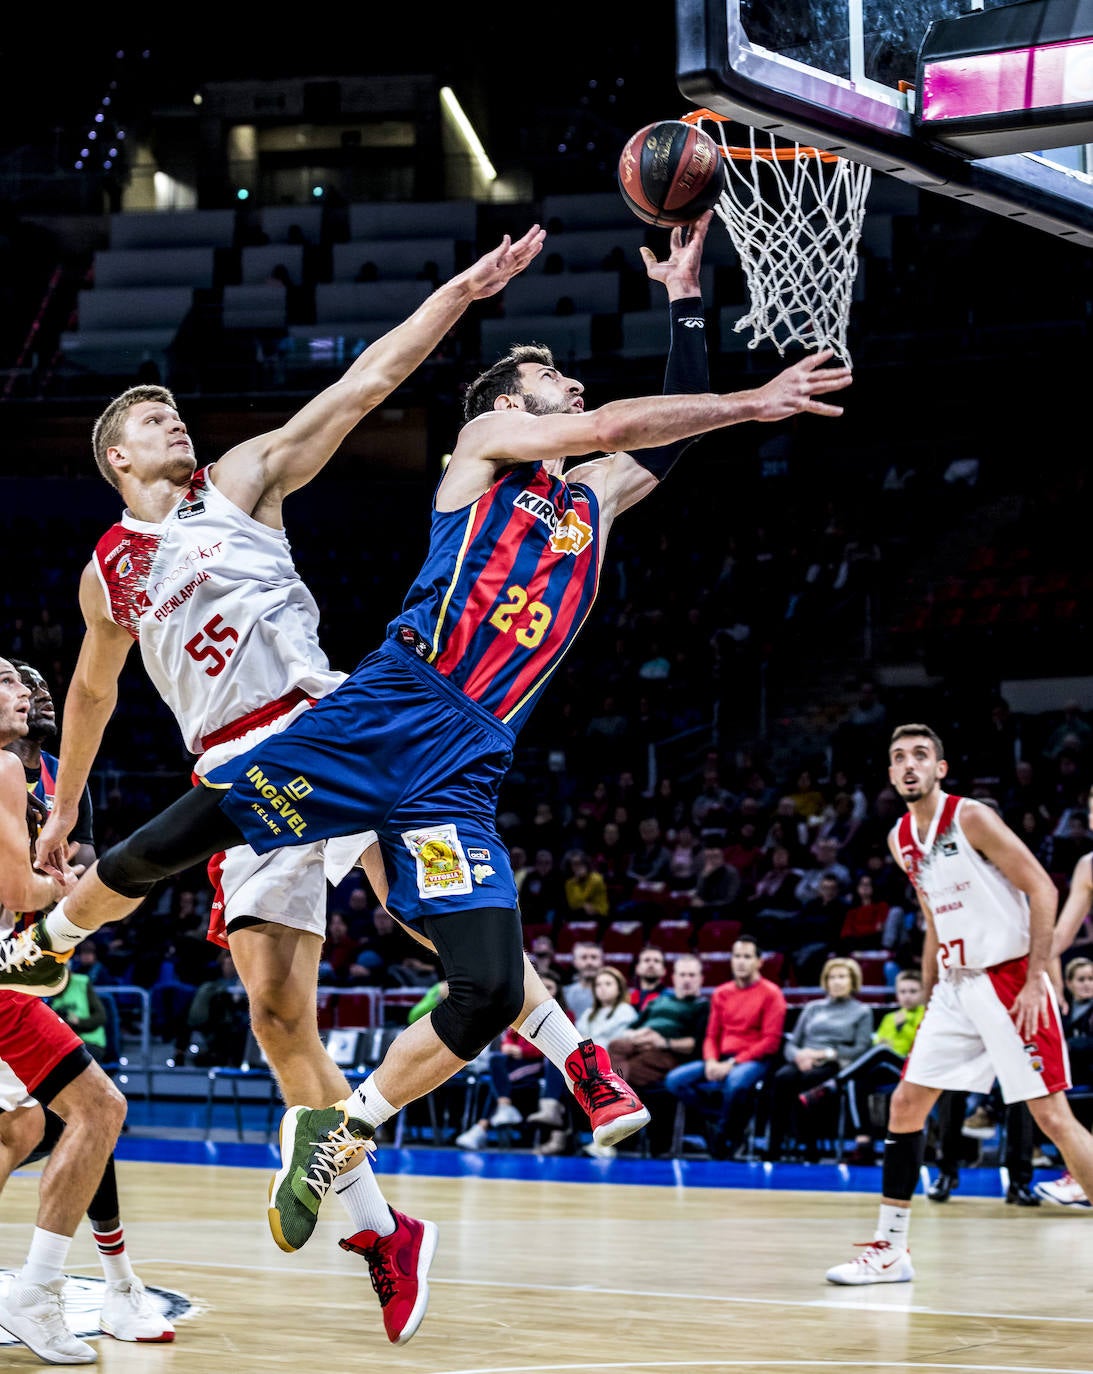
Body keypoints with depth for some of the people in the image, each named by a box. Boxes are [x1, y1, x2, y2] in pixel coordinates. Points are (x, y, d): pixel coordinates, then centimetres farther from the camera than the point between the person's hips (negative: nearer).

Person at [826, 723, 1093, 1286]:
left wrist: (1034, 982, -18)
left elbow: (1042, 889, -13)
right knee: (905, 1105, 4)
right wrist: (927, 998, 18)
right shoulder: (900, 840, 10)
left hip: (1009, 980, -7)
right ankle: (890, 1250, 11)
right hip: (955, 985, 8)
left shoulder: (971, 818, -12)